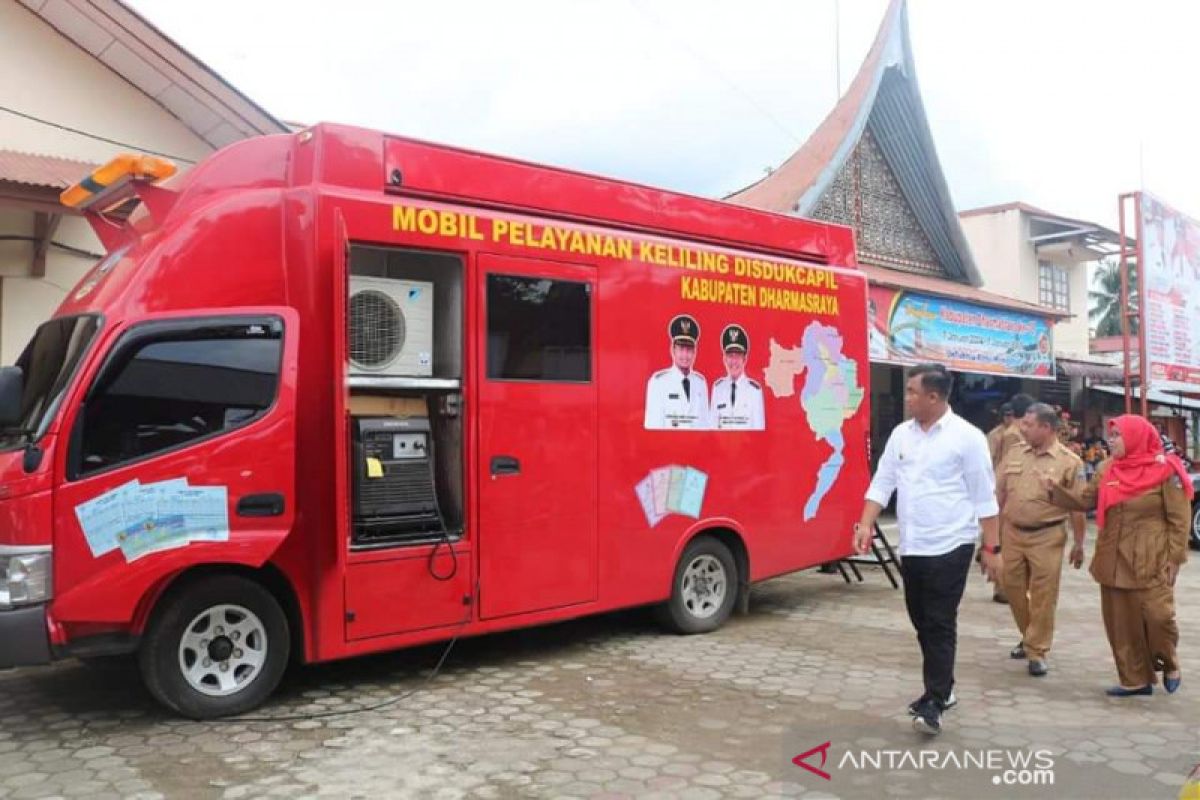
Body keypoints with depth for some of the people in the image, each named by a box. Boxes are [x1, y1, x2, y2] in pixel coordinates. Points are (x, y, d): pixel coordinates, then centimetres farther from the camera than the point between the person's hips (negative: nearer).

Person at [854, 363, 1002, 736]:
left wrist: (992, 548, -7)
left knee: (940, 625, -4)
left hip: (950, 546, -6)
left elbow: (984, 496, -7)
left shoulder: (966, 437, -9)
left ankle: (934, 702, 2)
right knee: (922, 623, 14)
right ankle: (942, 688, 30)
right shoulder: (901, 434, 6)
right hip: (911, 547, 6)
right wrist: (866, 524, -3)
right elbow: (882, 482, 9)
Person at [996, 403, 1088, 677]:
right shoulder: (1015, 456, 7)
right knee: (1013, 588, 12)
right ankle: (1029, 637, 33)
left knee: (1043, 596, 0)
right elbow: (999, 495, 13)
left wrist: (1079, 544, -4)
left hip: (1046, 537, -5)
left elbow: (1077, 508, -4)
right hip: (1012, 534, 5)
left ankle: (1037, 651, 10)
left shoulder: (1069, 462, -6)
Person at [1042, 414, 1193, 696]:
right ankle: (1135, 679, 19)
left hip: (1151, 564, -5)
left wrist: (1173, 559, -11)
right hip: (1114, 562, 5)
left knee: (1158, 615, -8)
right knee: (1121, 622, 7)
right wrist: (1056, 490, -7)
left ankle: (1169, 665, 22)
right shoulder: (1107, 470, 7)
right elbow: (1085, 500, 9)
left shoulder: (1165, 471, -8)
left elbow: (1180, 519, -7)